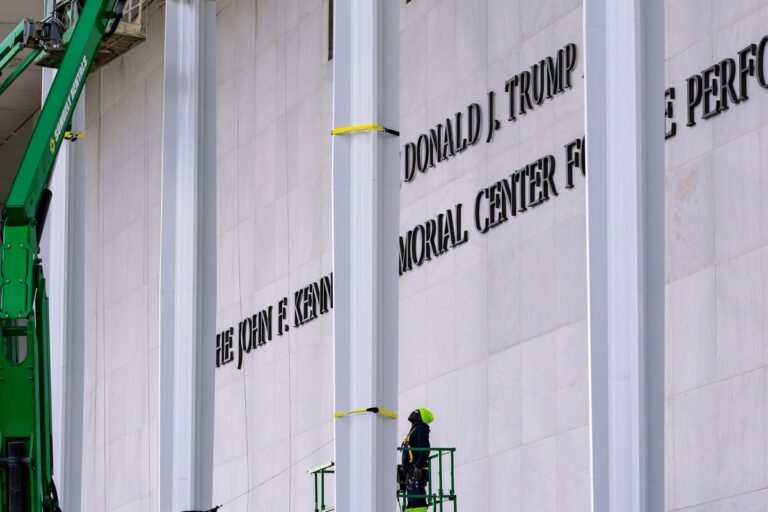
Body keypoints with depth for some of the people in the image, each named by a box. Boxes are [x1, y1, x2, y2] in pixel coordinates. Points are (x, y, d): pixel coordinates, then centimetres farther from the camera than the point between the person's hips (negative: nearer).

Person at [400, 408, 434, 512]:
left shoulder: (421, 429, -5)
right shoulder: (414, 430, 25)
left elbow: (424, 449, -18)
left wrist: (418, 467, -26)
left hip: (417, 471, -10)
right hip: (411, 471, 10)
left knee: (418, 500, -18)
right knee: (412, 503, 7)